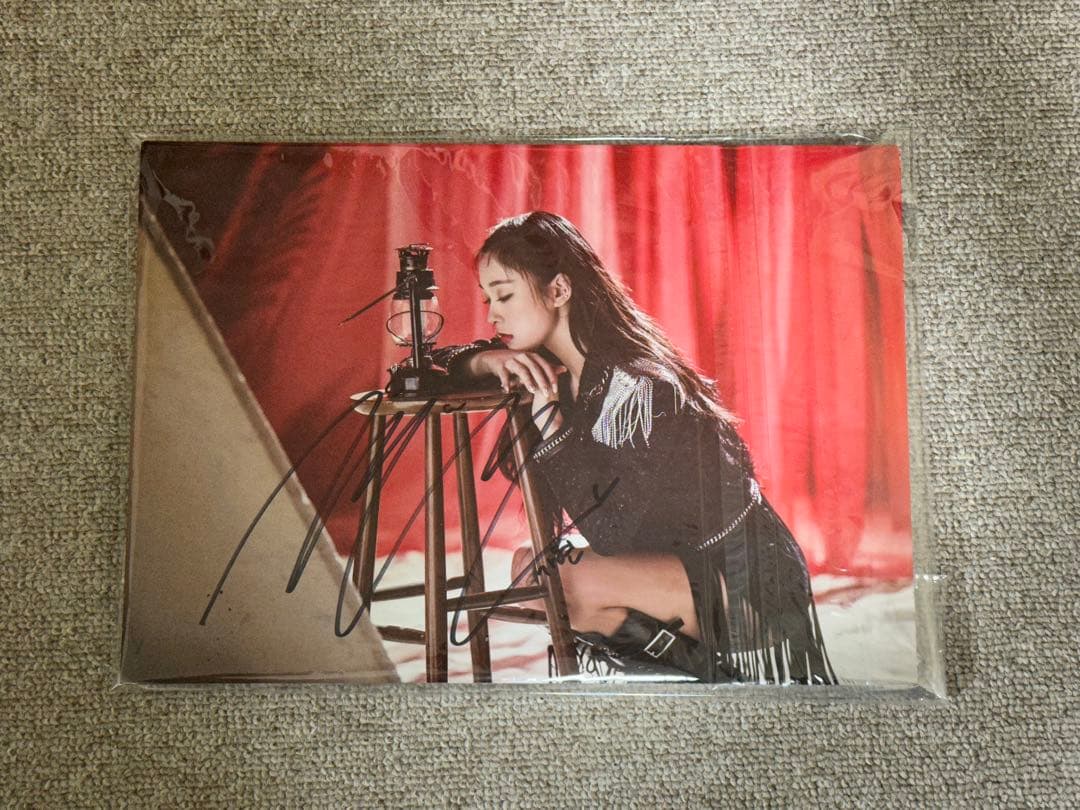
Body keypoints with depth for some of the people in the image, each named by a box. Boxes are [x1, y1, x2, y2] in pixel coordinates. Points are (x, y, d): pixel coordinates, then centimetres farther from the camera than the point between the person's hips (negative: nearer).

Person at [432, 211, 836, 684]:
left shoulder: (639, 386, -26)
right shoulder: (548, 363, -1)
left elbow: (609, 531, -25)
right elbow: (444, 364, 7)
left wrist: (548, 417, -26)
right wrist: (491, 360, -16)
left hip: (745, 580, -8)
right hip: (664, 563, 8)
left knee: (575, 582, -27)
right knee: (528, 566, -3)